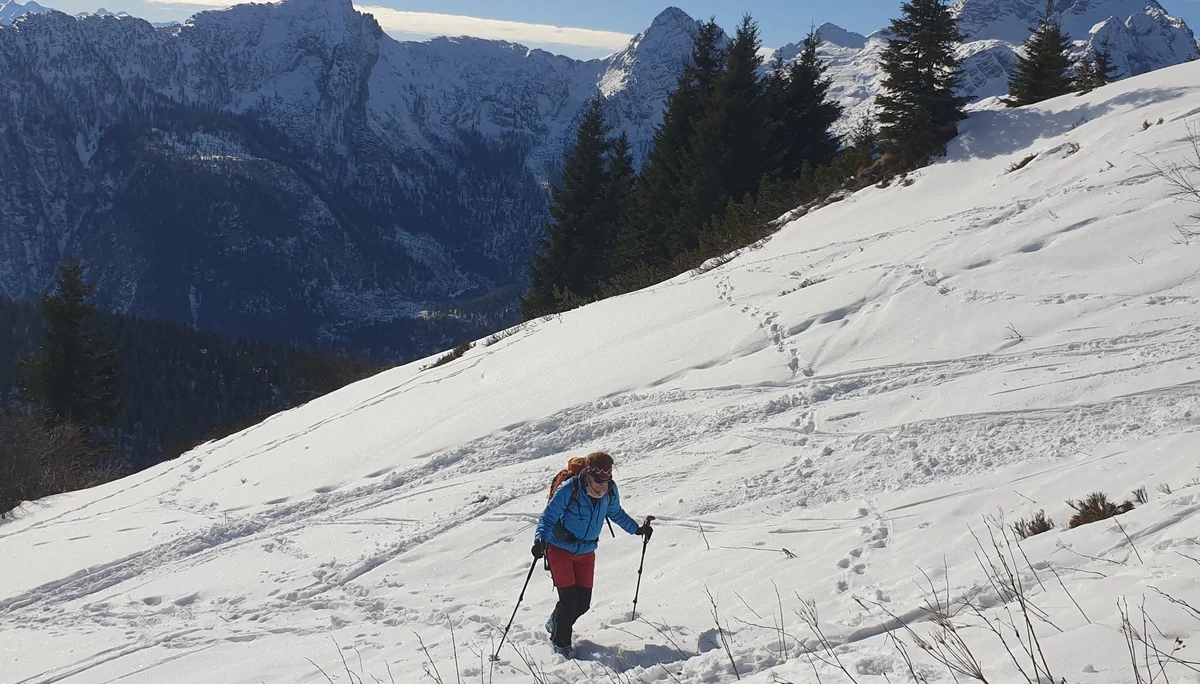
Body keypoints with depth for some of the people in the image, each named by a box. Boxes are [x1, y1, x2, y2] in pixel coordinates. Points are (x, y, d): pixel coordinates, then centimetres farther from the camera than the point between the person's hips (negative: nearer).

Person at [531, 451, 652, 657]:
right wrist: (541, 539, -37)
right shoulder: (568, 490, -26)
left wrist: (637, 529, 13)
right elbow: (548, 517, -21)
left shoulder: (610, 491, -10)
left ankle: (556, 624, 34)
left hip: (586, 552, 5)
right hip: (560, 549, -5)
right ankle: (560, 643, 9)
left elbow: (616, 513, 12)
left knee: (583, 602, 5)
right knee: (569, 598, -12)